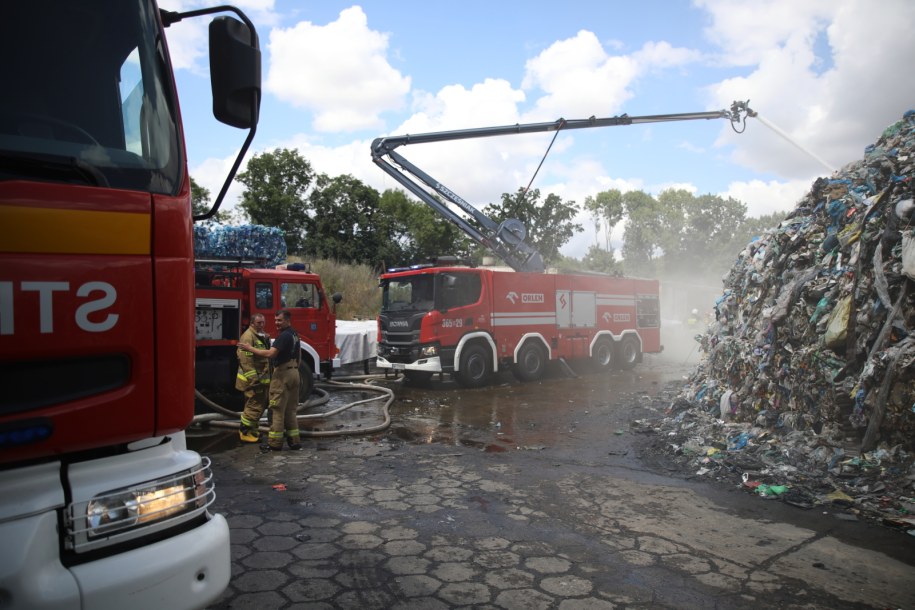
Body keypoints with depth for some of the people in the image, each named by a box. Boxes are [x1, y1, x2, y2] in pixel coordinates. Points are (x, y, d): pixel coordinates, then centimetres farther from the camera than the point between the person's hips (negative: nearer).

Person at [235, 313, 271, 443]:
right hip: (252, 379, -10)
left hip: (261, 378, 10)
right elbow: (246, 359, -23)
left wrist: (267, 378, 23)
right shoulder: (248, 336, -16)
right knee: (254, 405, -7)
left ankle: (251, 430, 28)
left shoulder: (263, 336, 16)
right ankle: (245, 432, 3)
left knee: (260, 405, 16)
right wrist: (253, 379, -25)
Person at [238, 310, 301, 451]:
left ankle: (275, 443, 1)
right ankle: (294, 440, 15)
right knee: (290, 409, 13)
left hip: (282, 374, -9)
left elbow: (270, 353, -25)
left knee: (277, 409, -3)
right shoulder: (294, 334, 14)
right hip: (294, 373, 9)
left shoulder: (284, 336, -16)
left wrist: (250, 348, -17)